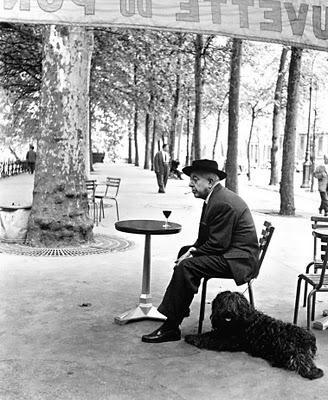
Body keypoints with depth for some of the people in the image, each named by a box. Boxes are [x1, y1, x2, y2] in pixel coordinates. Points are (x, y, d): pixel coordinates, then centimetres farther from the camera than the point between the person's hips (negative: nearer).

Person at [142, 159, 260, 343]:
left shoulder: (222, 203, -21)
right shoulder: (217, 197, 12)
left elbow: (218, 244, -22)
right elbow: (207, 237, 18)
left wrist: (193, 254, -12)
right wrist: (193, 249, 1)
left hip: (239, 260, -11)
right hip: (230, 253, 11)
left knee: (186, 267, -22)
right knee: (184, 252, 14)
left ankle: (171, 327, -14)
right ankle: (178, 311, 16)